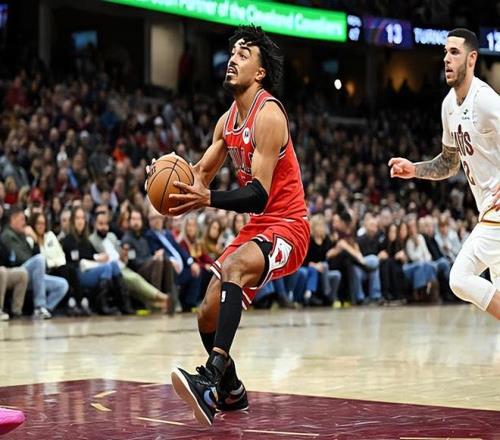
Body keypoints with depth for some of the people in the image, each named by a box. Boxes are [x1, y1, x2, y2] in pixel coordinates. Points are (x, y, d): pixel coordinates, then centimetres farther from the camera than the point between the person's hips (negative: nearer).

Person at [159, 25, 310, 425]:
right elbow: (201, 173, 19)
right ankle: (231, 392, 34)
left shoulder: (268, 115, -18)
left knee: (233, 266, -38)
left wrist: (208, 198, -40)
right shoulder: (229, 120, 8)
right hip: (257, 227, 9)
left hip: (286, 227, -9)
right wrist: (172, 175, -4)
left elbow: (259, 195, -27)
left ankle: (211, 380, -50)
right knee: (208, 314, 9)